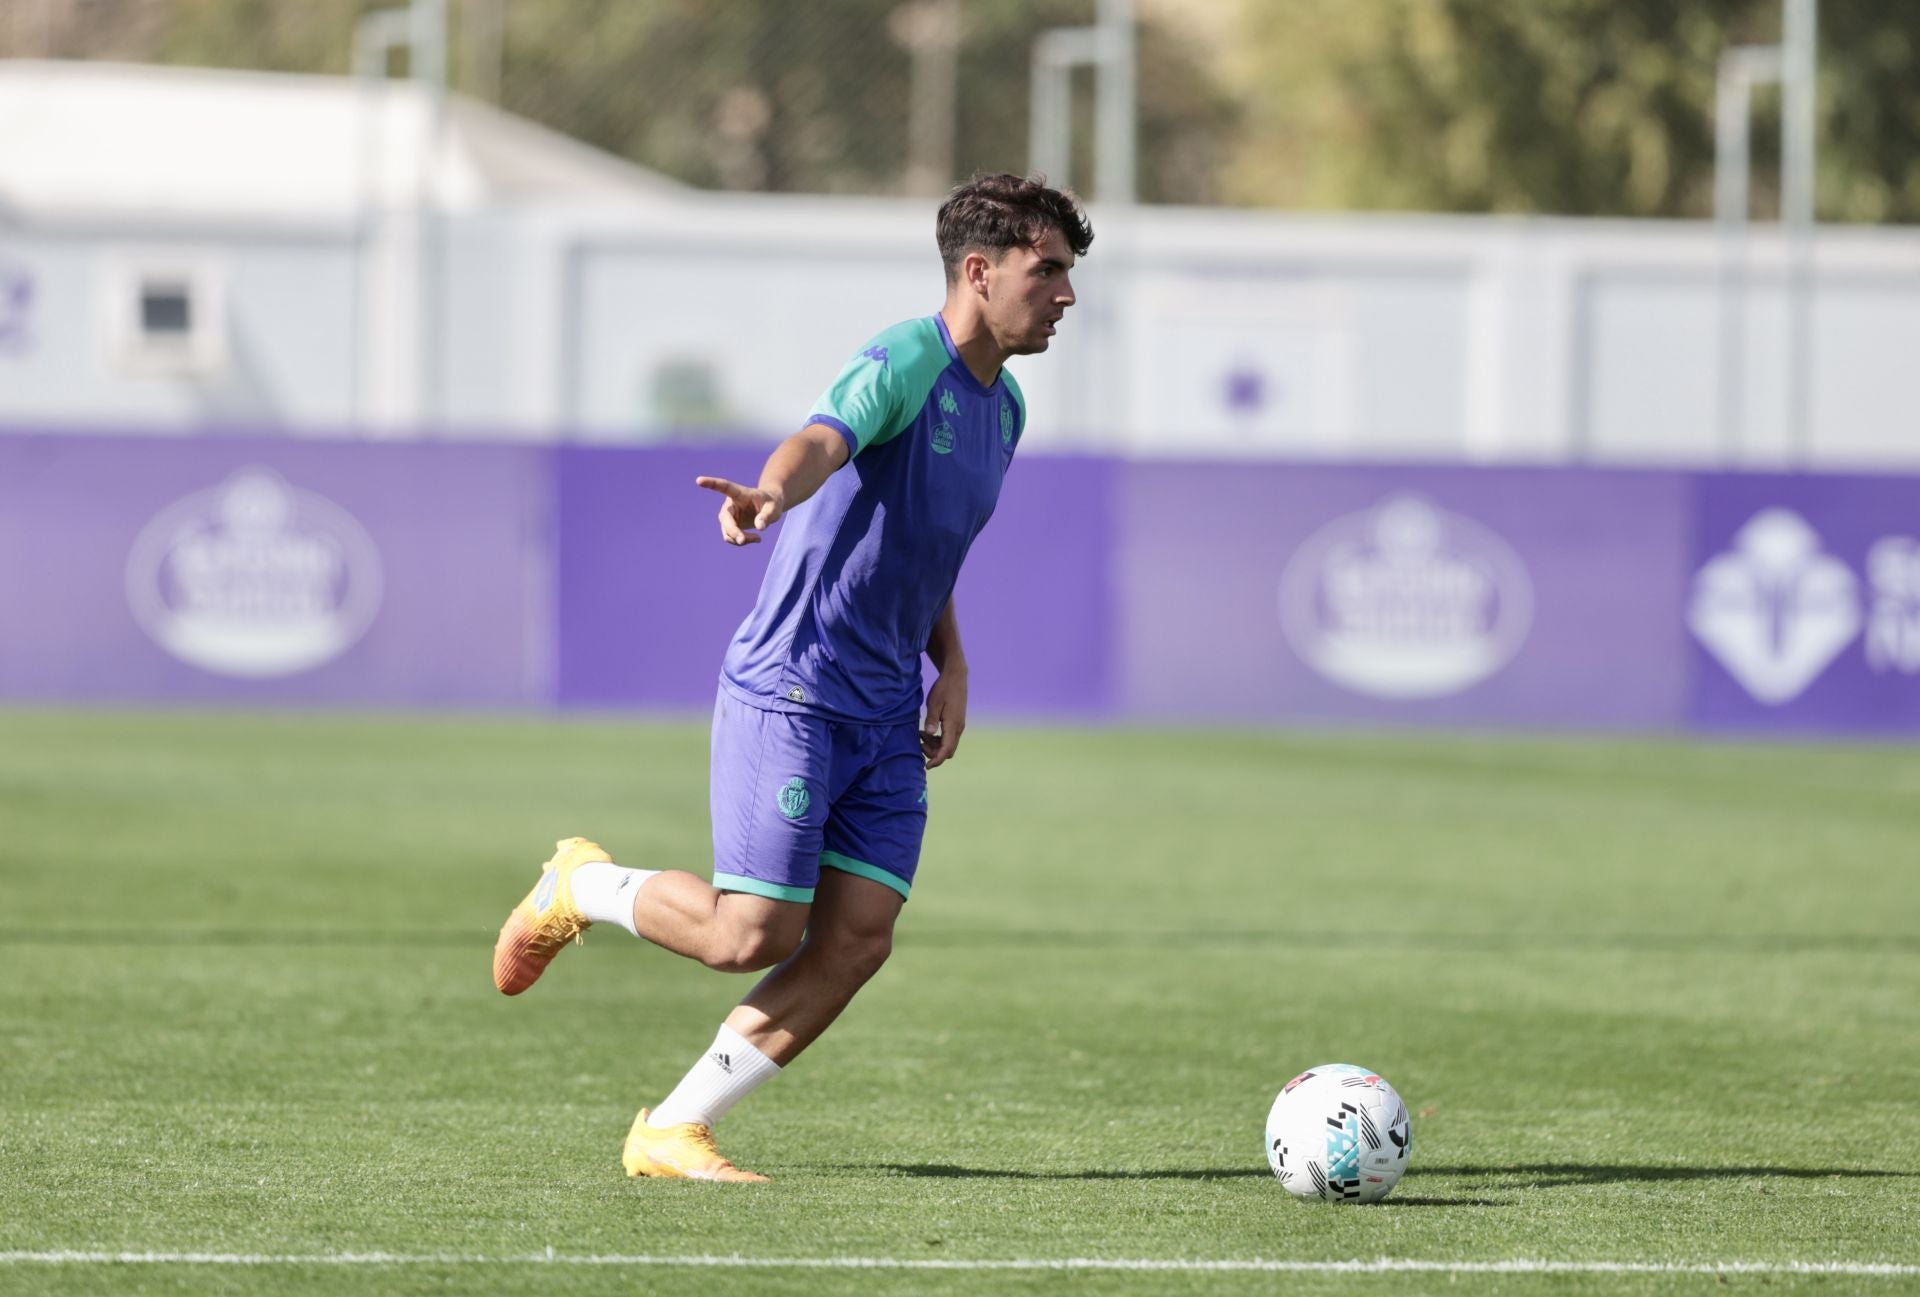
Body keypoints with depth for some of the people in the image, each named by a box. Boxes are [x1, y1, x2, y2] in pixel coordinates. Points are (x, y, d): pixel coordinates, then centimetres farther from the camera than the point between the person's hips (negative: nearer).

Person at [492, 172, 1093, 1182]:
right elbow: (822, 442, -35)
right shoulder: (905, 361, -14)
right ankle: (580, 889, 18)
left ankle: (672, 1132, 5)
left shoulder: (1003, 409, 14)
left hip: (887, 716, 8)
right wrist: (770, 493, -57)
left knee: (855, 942, -4)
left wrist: (950, 669, 16)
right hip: (790, 692, -8)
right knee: (753, 935, -10)